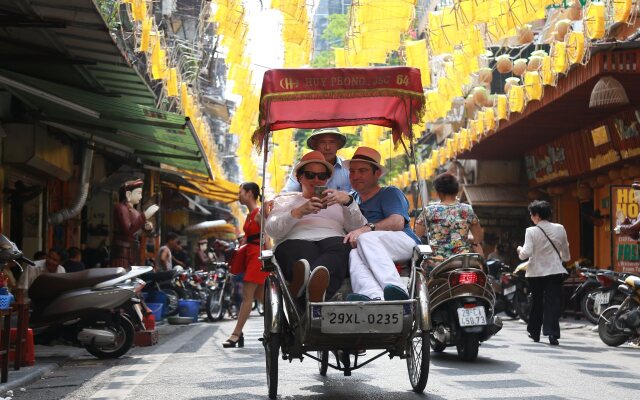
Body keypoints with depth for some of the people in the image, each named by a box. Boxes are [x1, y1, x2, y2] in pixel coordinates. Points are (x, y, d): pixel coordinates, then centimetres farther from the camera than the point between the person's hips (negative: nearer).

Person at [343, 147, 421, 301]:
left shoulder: (390, 193, 17)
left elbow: (398, 223, -4)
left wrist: (367, 229, -20)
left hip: (404, 243, -3)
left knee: (366, 238, -35)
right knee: (354, 255, -33)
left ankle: (395, 289, -55)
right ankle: (374, 296, -64)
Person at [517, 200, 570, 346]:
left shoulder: (531, 231, -9)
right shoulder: (560, 229, 2)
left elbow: (526, 253, -17)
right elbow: (565, 252, 13)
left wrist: (520, 250, 4)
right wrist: (565, 258, 34)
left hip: (536, 272, -1)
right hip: (555, 271, 1)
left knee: (536, 302, 15)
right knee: (553, 302, -2)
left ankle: (535, 332, 27)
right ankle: (552, 334, -16)